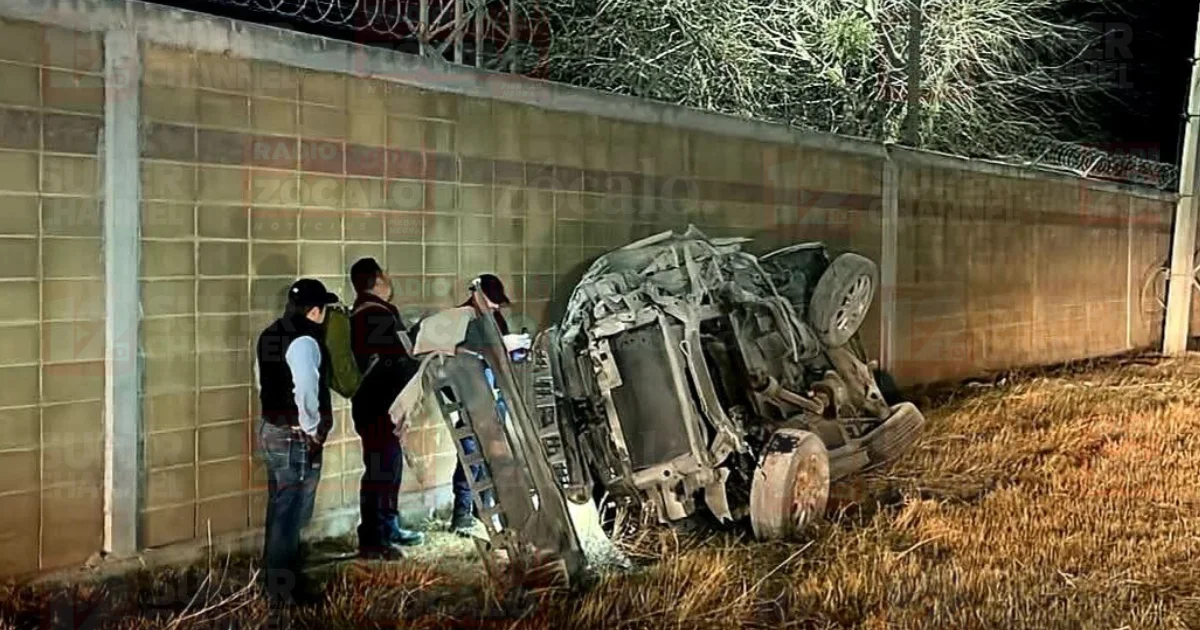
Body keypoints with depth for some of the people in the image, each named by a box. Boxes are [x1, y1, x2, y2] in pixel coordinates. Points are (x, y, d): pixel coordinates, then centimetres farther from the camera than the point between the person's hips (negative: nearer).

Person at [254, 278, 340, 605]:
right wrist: (313, 430, -16)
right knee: (291, 512, 0)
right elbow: (306, 391, -29)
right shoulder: (304, 342, -22)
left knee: (278, 506, 20)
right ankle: (283, 587, 9)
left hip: (270, 428, 10)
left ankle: (274, 575, 33)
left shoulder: (270, 334, 8)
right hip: (296, 437, -10)